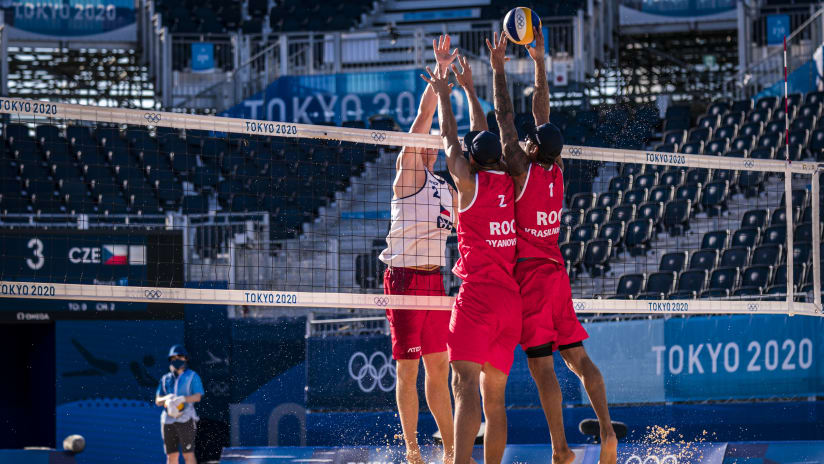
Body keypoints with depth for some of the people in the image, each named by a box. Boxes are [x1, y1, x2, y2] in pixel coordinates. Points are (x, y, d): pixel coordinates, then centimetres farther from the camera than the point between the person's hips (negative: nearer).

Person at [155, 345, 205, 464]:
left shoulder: (192, 376, 5)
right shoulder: (166, 379, 17)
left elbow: (198, 396, -8)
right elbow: (157, 401, 13)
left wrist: (182, 399, -25)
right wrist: (167, 398, -10)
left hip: (185, 420, -4)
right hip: (168, 421, 4)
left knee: (188, 454, -10)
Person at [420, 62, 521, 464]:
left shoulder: (470, 181, -3)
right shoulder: (508, 182, 11)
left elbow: (450, 140, 12)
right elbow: (485, 139, 26)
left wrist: (443, 93, 26)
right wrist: (469, 89, 38)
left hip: (476, 295, -7)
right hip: (511, 299, 7)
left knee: (466, 383, -19)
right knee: (494, 394, 10)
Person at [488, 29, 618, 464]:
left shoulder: (523, 170, -11)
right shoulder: (556, 171, 5)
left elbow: (505, 117, -6)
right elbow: (541, 112, 15)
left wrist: (498, 68, 0)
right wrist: (539, 62, 20)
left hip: (530, 273, -6)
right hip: (556, 270, 7)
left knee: (540, 364, -7)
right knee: (577, 356, 8)